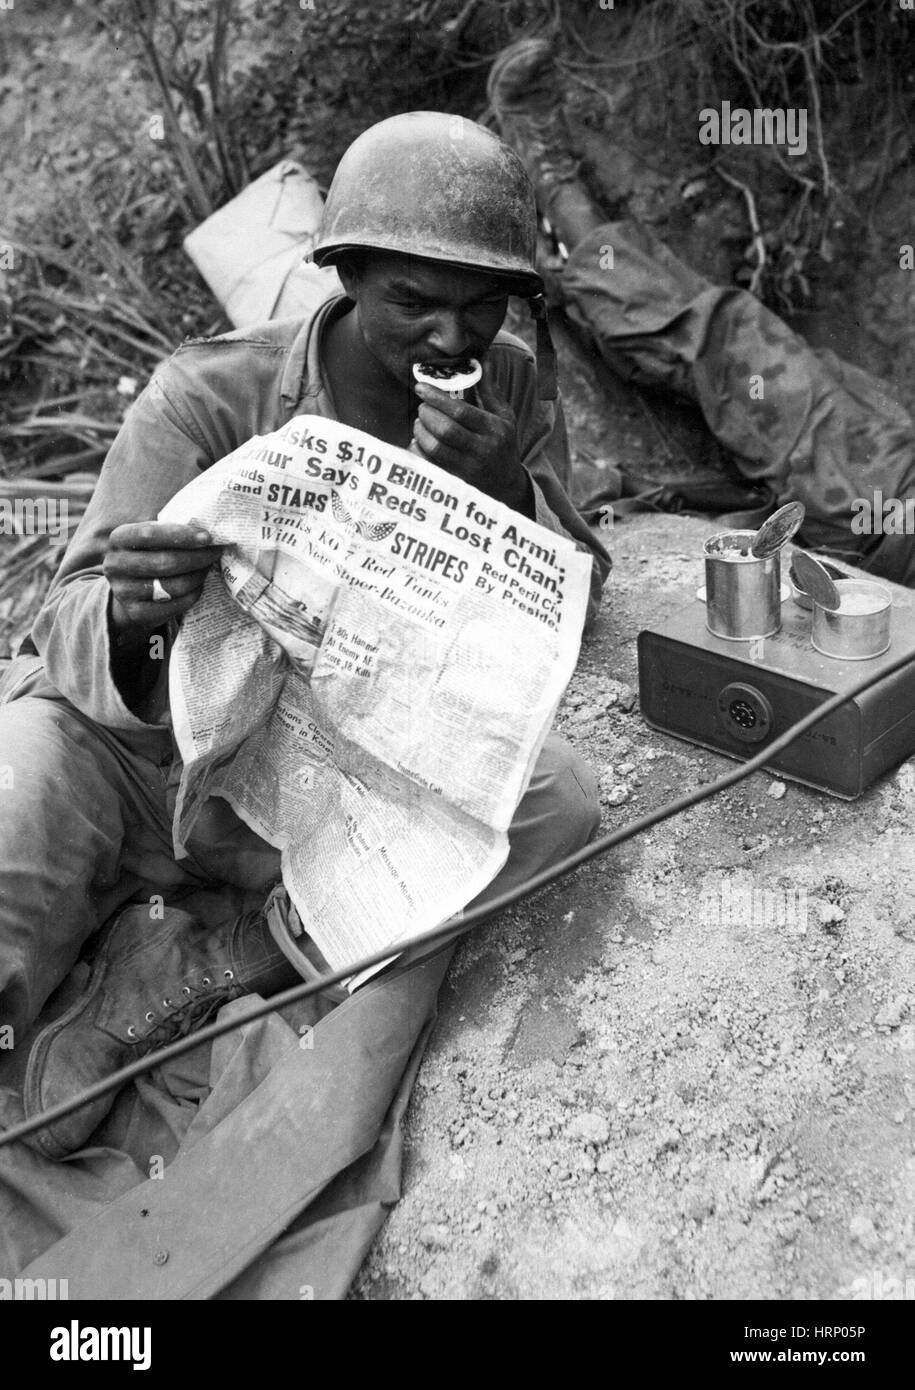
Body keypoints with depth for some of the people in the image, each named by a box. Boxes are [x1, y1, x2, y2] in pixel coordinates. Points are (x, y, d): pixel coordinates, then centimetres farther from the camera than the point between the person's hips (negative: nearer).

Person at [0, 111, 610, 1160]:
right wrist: (127, 618, -40)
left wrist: (501, 495, -21)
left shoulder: (509, 390, -1)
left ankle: (186, 974, -19)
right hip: (148, 750, -3)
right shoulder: (210, 395, -12)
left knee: (558, 805, -23)